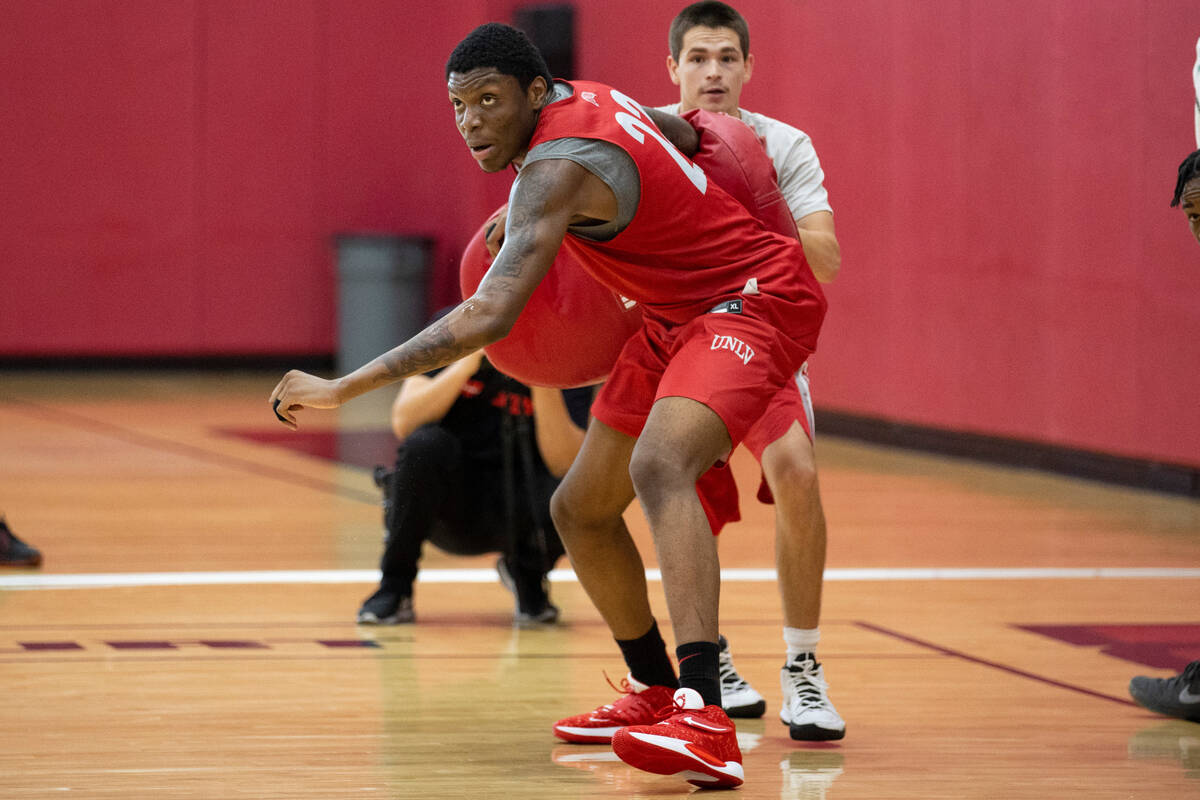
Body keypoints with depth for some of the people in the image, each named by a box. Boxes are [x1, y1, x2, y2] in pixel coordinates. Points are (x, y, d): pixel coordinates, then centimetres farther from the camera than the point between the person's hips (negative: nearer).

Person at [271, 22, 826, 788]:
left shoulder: (556, 167, -28)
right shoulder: (582, 97, 0)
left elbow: (489, 315, -39)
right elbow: (680, 134, 22)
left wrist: (342, 388, -41)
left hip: (753, 297, -11)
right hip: (678, 315, 11)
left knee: (658, 465, -36)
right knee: (580, 510, 13)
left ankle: (706, 723, -48)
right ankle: (658, 695, 33)